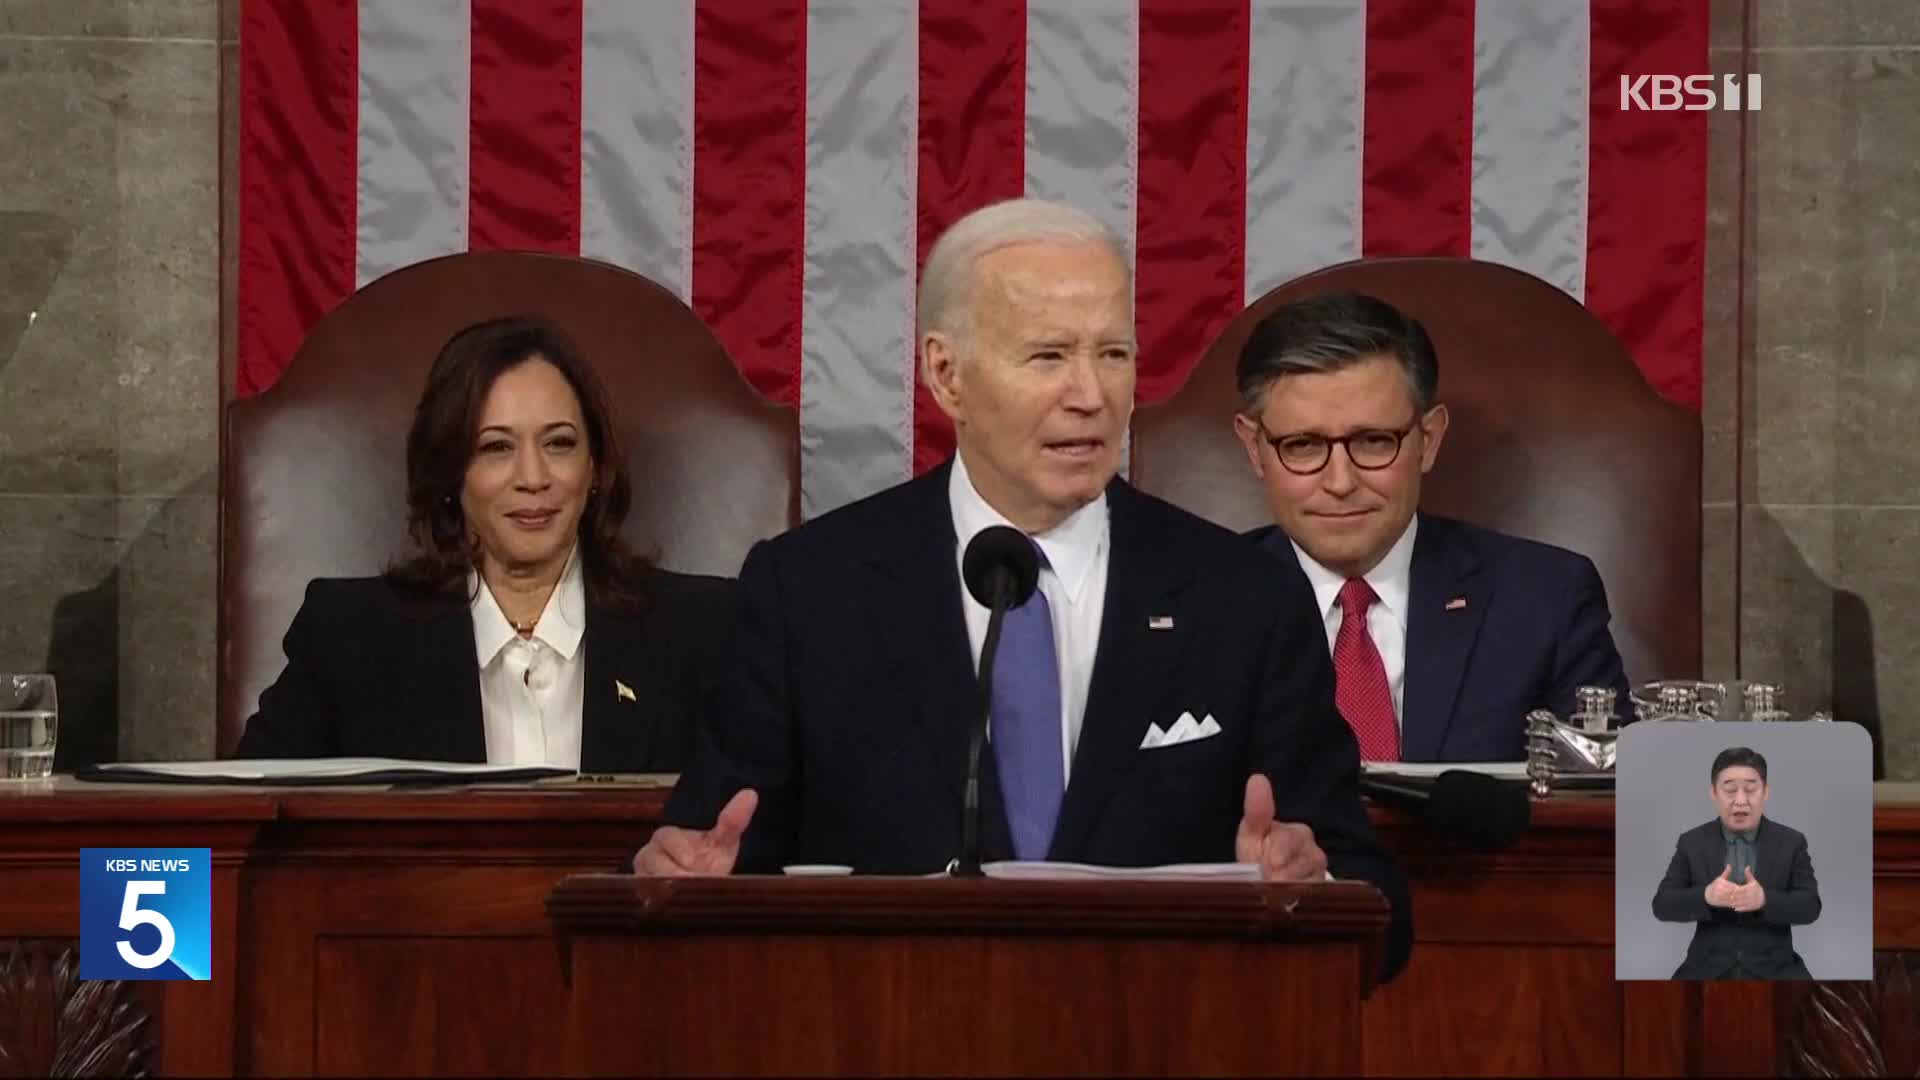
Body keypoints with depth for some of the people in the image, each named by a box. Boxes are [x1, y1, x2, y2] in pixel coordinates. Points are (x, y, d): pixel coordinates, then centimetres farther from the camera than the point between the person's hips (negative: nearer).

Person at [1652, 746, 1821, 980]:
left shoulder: (1791, 842, 7)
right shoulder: (1692, 843, 7)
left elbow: (1811, 906, -1)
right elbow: (1662, 905, 1)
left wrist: (1764, 900, -22)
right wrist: (1705, 896, -20)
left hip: (1773, 968, 0)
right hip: (1709, 968, 0)